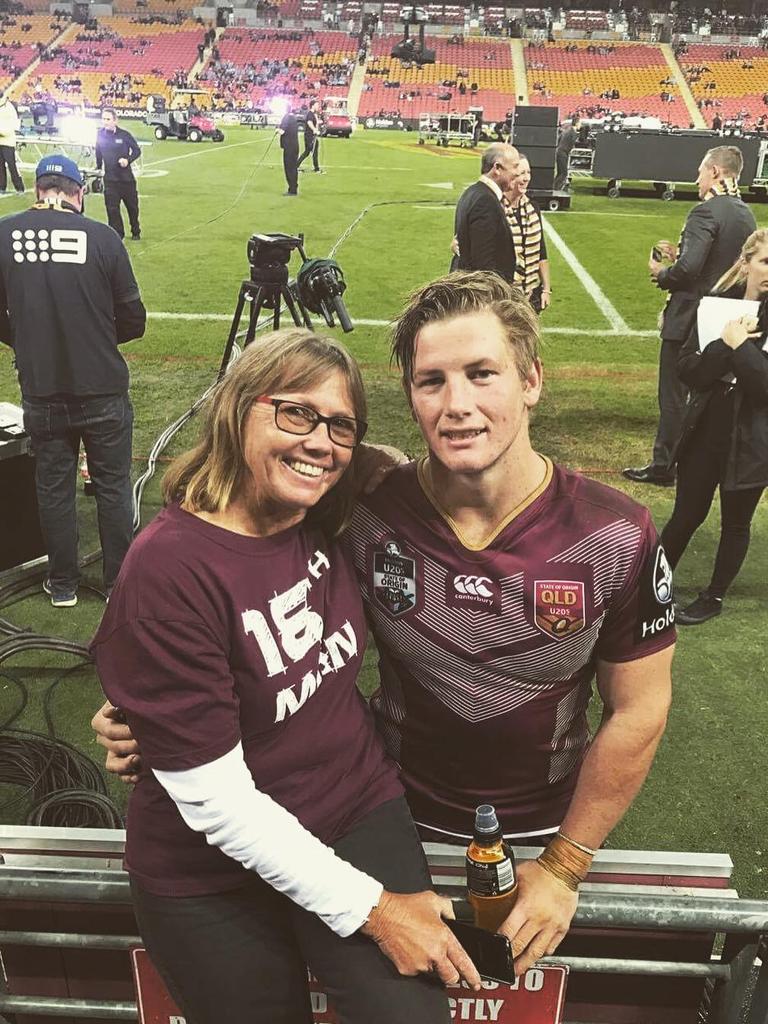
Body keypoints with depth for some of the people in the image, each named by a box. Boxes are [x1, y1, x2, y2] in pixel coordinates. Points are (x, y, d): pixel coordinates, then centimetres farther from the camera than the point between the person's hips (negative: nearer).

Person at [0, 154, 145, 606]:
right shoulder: (103, 237, -9)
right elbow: (133, 320, -4)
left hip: (40, 391, 2)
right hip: (104, 391, -2)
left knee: (54, 487, 16)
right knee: (113, 486, 13)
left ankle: (62, 585, 30)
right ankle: (120, 583, 25)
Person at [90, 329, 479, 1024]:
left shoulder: (328, 524, -8)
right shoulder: (168, 569, -25)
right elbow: (213, 797, -23)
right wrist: (369, 908, -18)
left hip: (359, 813, 4)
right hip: (212, 874, -4)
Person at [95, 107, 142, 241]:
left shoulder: (124, 134, -8)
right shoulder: (100, 134, 0)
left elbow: (137, 150, 0)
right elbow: (98, 152, 14)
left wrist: (128, 160, -15)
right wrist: (98, 167, 17)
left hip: (126, 177, -1)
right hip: (110, 179, 2)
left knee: (132, 206, 9)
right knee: (112, 208, -4)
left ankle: (136, 232, 27)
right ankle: (117, 234, 5)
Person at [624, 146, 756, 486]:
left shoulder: (706, 212, -18)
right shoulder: (746, 215, 9)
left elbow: (689, 268, -27)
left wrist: (662, 273, -7)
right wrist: (679, 256, 12)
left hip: (689, 318, -8)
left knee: (673, 396, 1)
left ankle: (663, 467, 9)